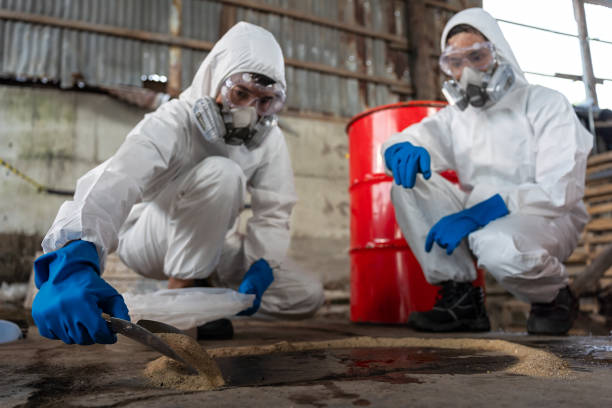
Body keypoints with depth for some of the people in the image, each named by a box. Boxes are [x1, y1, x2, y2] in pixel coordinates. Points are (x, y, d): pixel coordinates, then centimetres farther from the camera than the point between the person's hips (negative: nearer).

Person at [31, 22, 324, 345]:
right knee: (222, 173, -34)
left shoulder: (269, 139, -10)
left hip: (209, 245, 5)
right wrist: (73, 262, -63)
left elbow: (273, 214, -14)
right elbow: (110, 187, -44)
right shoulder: (171, 124, -26)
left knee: (307, 296, -10)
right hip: (149, 238, -5)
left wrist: (259, 270, -32)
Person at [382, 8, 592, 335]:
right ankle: (459, 299, -12)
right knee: (408, 184, -16)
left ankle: (556, 299, -3)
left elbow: (560, 191, -18)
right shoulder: (455, 114, 9)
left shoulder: (546, 106, -6)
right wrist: (403, 150, -32)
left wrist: (476, 215, -30)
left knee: (495, 243, -39)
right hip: (478, 221, 5)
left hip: (547, 219, -4)